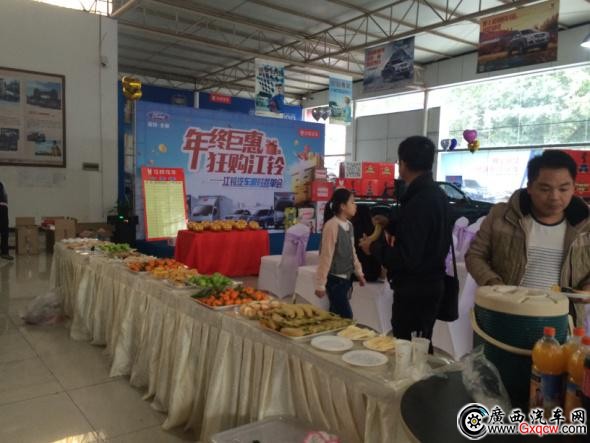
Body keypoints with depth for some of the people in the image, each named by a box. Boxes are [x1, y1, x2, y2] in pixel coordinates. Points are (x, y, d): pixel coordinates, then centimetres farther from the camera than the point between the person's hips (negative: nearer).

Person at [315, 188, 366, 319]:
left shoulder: (349, 225, 5)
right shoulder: (332, 225, -19)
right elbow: (326, 256, -18)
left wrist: (359, 272, 16)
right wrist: (320, 284, -15)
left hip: (346, 278, 8)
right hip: (335, 279, -8)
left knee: (336, 315, 15)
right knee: (346, 317, -6)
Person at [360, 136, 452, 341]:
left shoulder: (418, 201, -22)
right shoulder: (436, 194, 8)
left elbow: (407, 257, -25)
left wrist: (374, 247, -11)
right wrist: (392, 226, 15)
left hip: (415, 290, -10)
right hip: (431, 284, 10)